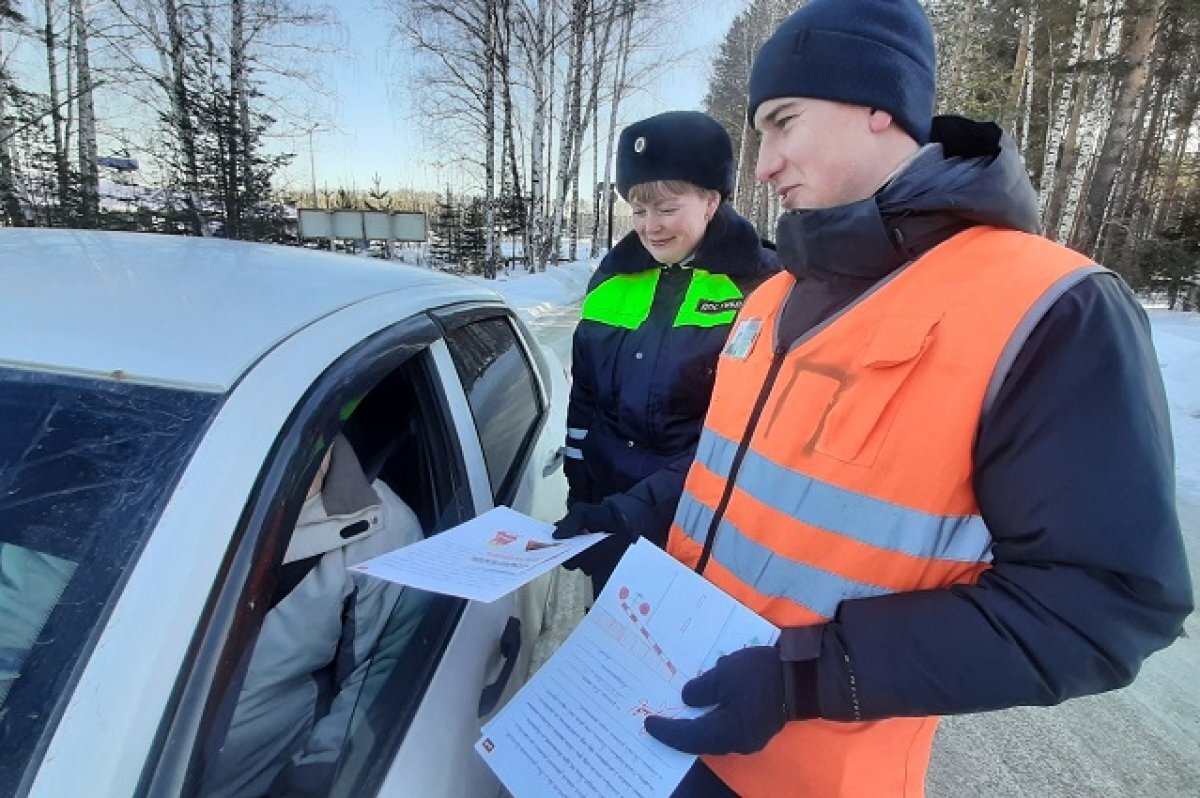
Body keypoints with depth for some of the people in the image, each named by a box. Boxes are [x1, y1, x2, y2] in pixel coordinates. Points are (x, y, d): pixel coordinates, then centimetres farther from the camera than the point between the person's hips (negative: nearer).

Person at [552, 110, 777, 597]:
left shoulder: (758, 285, -12)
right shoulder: (614, 277, 2)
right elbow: (584, 397, 9)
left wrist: (636, 507, -25)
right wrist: (580, 501, 6)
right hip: (604, 523, 5)